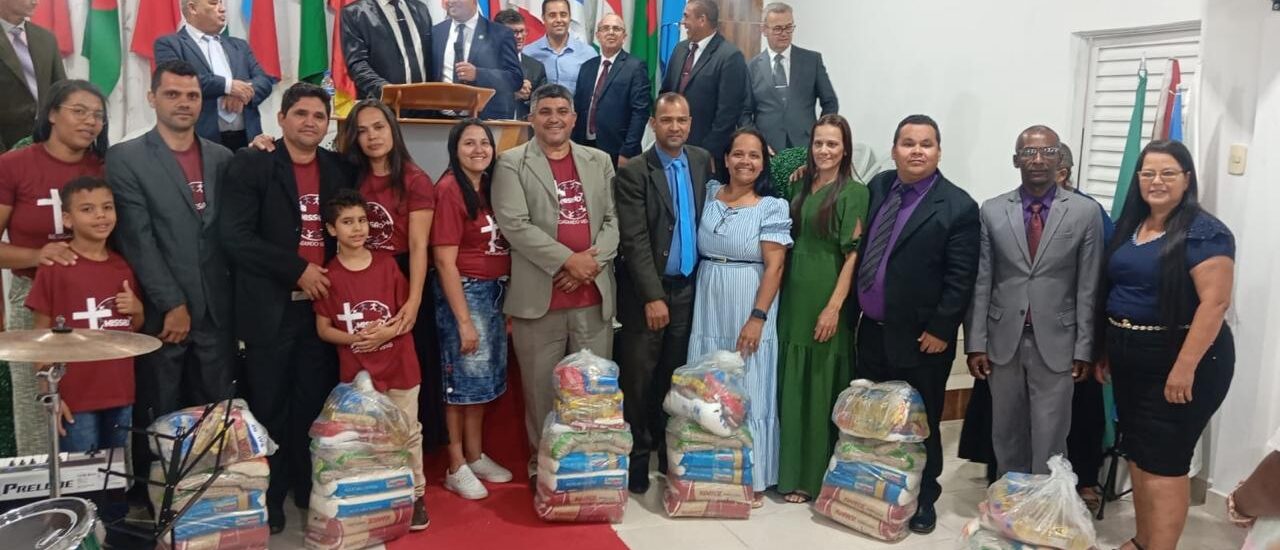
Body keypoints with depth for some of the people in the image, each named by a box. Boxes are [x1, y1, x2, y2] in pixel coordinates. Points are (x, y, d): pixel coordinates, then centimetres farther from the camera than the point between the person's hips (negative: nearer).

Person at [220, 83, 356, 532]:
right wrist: (298, 270, -13)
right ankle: (270, 499, 19)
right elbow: (235, 236, -12)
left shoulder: (339, 169, 10)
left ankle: (312, 490, 25)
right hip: (271, 308, -3)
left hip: (322, 305, 4)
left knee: (316, 405, 9)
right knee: (270, 408, 5)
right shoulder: (251, 163, -3)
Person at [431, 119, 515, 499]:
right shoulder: (450, 189, -14)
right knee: (462, 379, 4)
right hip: (465, 291, -7)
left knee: (485, 377, 15)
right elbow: (445, 261, -17)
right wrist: (463, 320, -18)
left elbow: (503, 244, 10)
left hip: (496, 291, 7)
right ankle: (456, 467, 18)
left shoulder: (490, 186, 7)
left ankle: (476, 456, 29)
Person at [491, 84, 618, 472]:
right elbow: (514, 224, -8)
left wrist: (593, 259, -10)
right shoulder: (512, 163, 3)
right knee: (541, 387, 6)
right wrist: (567, 260, -14)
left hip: (594, 295, 3)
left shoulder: (599, 161, 14)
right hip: (539, 296, -3)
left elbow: (615, 219, 8)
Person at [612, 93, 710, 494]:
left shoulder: (701, 161, 9)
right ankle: (636, 461, 13)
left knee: (675, 379, 12)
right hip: (647, 292, -4)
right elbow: (635, 241, -13)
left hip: (688, 288, 4)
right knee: (639, 380, 1)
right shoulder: (633, 173, -7)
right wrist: (653, 296, -17)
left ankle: (670, 455, 23)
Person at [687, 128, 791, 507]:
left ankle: (753, 479, 15)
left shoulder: (773, 207, -6)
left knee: (748, 391, 3)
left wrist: (757, 318, -17)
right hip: (708, 308, 4)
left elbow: (774, 266, -11)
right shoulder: (709, 194, 6)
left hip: (748, 310, -4)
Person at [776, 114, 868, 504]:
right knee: (790, 386, 11)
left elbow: (854, 254, -12)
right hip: (794, 298, 6)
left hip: (825, 302, -6)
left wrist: (834, 306, -18)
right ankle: (789, 469, 23)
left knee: (820, 389, 2)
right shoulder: (803, 186, 12)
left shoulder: (853, 192, -7)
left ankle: (813, 477, 13)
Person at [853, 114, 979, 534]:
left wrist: (940, 330, -14)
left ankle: (923, 499, 28)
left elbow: (960, 280, -13)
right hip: (871, 331, 5)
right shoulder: (878, 187, 7)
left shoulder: (958, 207, -11)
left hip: (920, 339, -5)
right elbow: (859, 249, 14)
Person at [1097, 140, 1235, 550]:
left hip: (1177, 362, -7)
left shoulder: (1204, 232, -13)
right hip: (1131, 360, 8)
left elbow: (1215, 302, -20)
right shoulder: (1129, 227, 9)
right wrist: (1104, 350, 11)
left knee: (1164, 462, -2)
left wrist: (1185, 368, -24)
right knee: (1138, 455, 15)